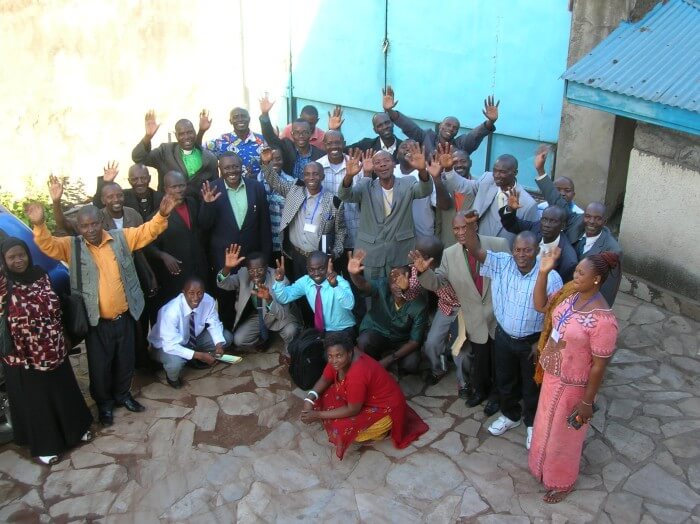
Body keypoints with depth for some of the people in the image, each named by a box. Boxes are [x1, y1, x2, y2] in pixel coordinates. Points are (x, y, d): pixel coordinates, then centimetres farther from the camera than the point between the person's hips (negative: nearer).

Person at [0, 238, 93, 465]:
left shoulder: (40, 276, 0)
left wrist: (60, 339, 12)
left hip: (53, 350, 4)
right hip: (23, 356, -4)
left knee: (63, 391, 20)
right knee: (34, 400, 12)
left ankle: (76, 428, 41)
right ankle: (43, 445, 29)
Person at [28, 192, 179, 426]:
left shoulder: (121, 237, -1)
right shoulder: (72, 246, -6)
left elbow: (147, 231, -4)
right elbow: (48, 245, -19)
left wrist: (162, 215, -23)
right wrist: (39, 225, -38)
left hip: (124, 317, 2)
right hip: (96, 322, -2)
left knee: (125, 361, 19)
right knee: (99, 365, 12)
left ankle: (122, 394, 45)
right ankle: (104, 402, 35)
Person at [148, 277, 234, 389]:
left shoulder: (208, 301, -22)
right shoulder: (171, 311, -37)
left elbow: (214, 324, -8)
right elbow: (170, 345, -36)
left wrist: (219, 344, -27)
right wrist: (199, 355, -39)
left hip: (192, 339, 6)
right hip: (167, 345, -5)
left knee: (227, 337, -8)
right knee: (175, 362, -38)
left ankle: (194, 360, 12)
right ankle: (172, 377, 1)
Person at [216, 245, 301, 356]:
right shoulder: (243, 273, -19)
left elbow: (283, 315, -35)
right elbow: (223, 284, -27)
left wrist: (269, 299, -55)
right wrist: (227, 268, -47)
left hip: (281, 317, -3)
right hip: (258, 316, 4)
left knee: (290, 331, -34)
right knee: (238, 340, -16)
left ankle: (288, 350, 4)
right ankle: (263, 340, 18)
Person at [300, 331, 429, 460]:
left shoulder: (357, 374, -38)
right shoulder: (339, 359, -14)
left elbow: (352, 410, -28)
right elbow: (325, 379, 2)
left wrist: (318, 415, -24)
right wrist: (309, 399, -15)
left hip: (385, 408, -9)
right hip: (369, 396, 9)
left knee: (343, 428, -23)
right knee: (325, 396, -1)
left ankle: (379, 430, 4)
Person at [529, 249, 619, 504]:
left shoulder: (602, 319, -34)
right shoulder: (570, 292, -11)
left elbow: (599, 366, -24)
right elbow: (541, 305, 1)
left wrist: (587, 401, -15)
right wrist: (543, 272, -13)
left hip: (572, 384, -7)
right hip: (552, 373, 7)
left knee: (563, 433, 17)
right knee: (548, 423, 29)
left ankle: (563, 482, 43)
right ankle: (546, 465, 56)